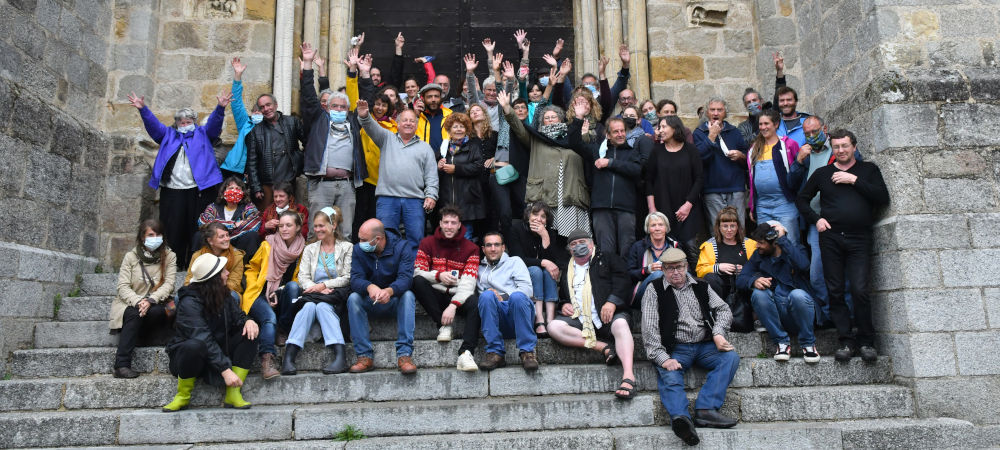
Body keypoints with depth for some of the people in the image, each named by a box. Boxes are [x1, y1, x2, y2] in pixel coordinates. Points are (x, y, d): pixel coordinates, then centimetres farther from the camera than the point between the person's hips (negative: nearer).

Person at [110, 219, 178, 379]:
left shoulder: (169, 256, 6)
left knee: (157, 312, -35)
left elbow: (168, 284, -5)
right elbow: (123, 287, -3)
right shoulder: (131, 257, 6)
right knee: (135, 314, -34)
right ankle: (121, 365, -36)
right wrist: (138, 301, -23)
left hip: (156, 304, 0)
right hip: (131, 304, 0)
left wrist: (150, 300, -24)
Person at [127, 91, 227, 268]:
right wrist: (142, 109, -6)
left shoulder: (203, 134, 17)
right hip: (172, 191, 2)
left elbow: (214, 123, 2)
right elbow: (153, 124, 11)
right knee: (173, 229, -1)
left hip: (198, 190, -2)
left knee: (196, 228, -1)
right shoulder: (168, 135, 22)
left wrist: (220, 108, -16)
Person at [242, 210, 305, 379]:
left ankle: (283, 331, -17)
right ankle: (267, 359, -42)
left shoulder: (303, 250, 4)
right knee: (270, 317, -32)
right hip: (260, 295, -1)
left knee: (293, 286, -32)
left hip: (283, 296, 2)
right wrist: (256, 290, -5)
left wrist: (279, 292, -5)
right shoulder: (267, 245, 3)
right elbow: (251, 269, 12)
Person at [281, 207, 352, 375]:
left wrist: (323, 285, -11)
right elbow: (303, 277, 8)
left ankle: (340, 356, -47)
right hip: (313, 294, 2)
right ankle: (288, 357, -41)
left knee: (322, 306, -34)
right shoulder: (310, 249, 21)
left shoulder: (347, 248, 10)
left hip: (336, 295, -2)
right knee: (309, 307, -32)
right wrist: (316, 288, -12)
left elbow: (347, 278, 1)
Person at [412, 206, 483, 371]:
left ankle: (465, 353, -44)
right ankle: (443, 325, -20)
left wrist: (453, 305, -25)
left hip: (457, 296, -1)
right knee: (417, 281, -29)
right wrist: (438, 275, -22)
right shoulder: (428, 243, 7)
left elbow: (468, 282, -10)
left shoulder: (470, 248, 1)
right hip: (434, 296, 1)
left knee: (476, 303, -33)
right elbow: (417, 272, -4)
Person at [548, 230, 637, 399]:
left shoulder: (606, 257, 17)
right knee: (554, 327, -26)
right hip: (579, 319, 3)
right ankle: (603, 347, -26)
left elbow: (622, 278, 3)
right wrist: (563, 304, 9)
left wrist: (612, 302, -13)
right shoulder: (566, 269, 27)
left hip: (608, 315, -3)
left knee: (621, 324, -37)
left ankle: (628, 376, -48)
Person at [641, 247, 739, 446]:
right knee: (669, 376, -31)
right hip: (675, 349, -3)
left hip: (705, 345, 4)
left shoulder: (700, 286, 18)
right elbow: (650, 329, -4)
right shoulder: (654, 291, 6)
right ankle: (680, 418, -53)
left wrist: (718, 333, -4)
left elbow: (723, 309, 18)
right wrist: (663, 358, -16)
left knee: (731, 358, -23)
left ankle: (705, 409, -32)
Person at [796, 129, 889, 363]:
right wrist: (816, 219, 4)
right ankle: (846, 340, 9)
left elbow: (883, 198, -2)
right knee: (835, 291, 1)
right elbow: (801, 199, 19)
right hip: (831, 238, 2)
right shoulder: (823, 173, 13)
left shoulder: (868, 170, 10)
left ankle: (866, 341, 5)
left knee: (860, 290, -10)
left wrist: (855, 180, -8)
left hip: (859, 238, -2)